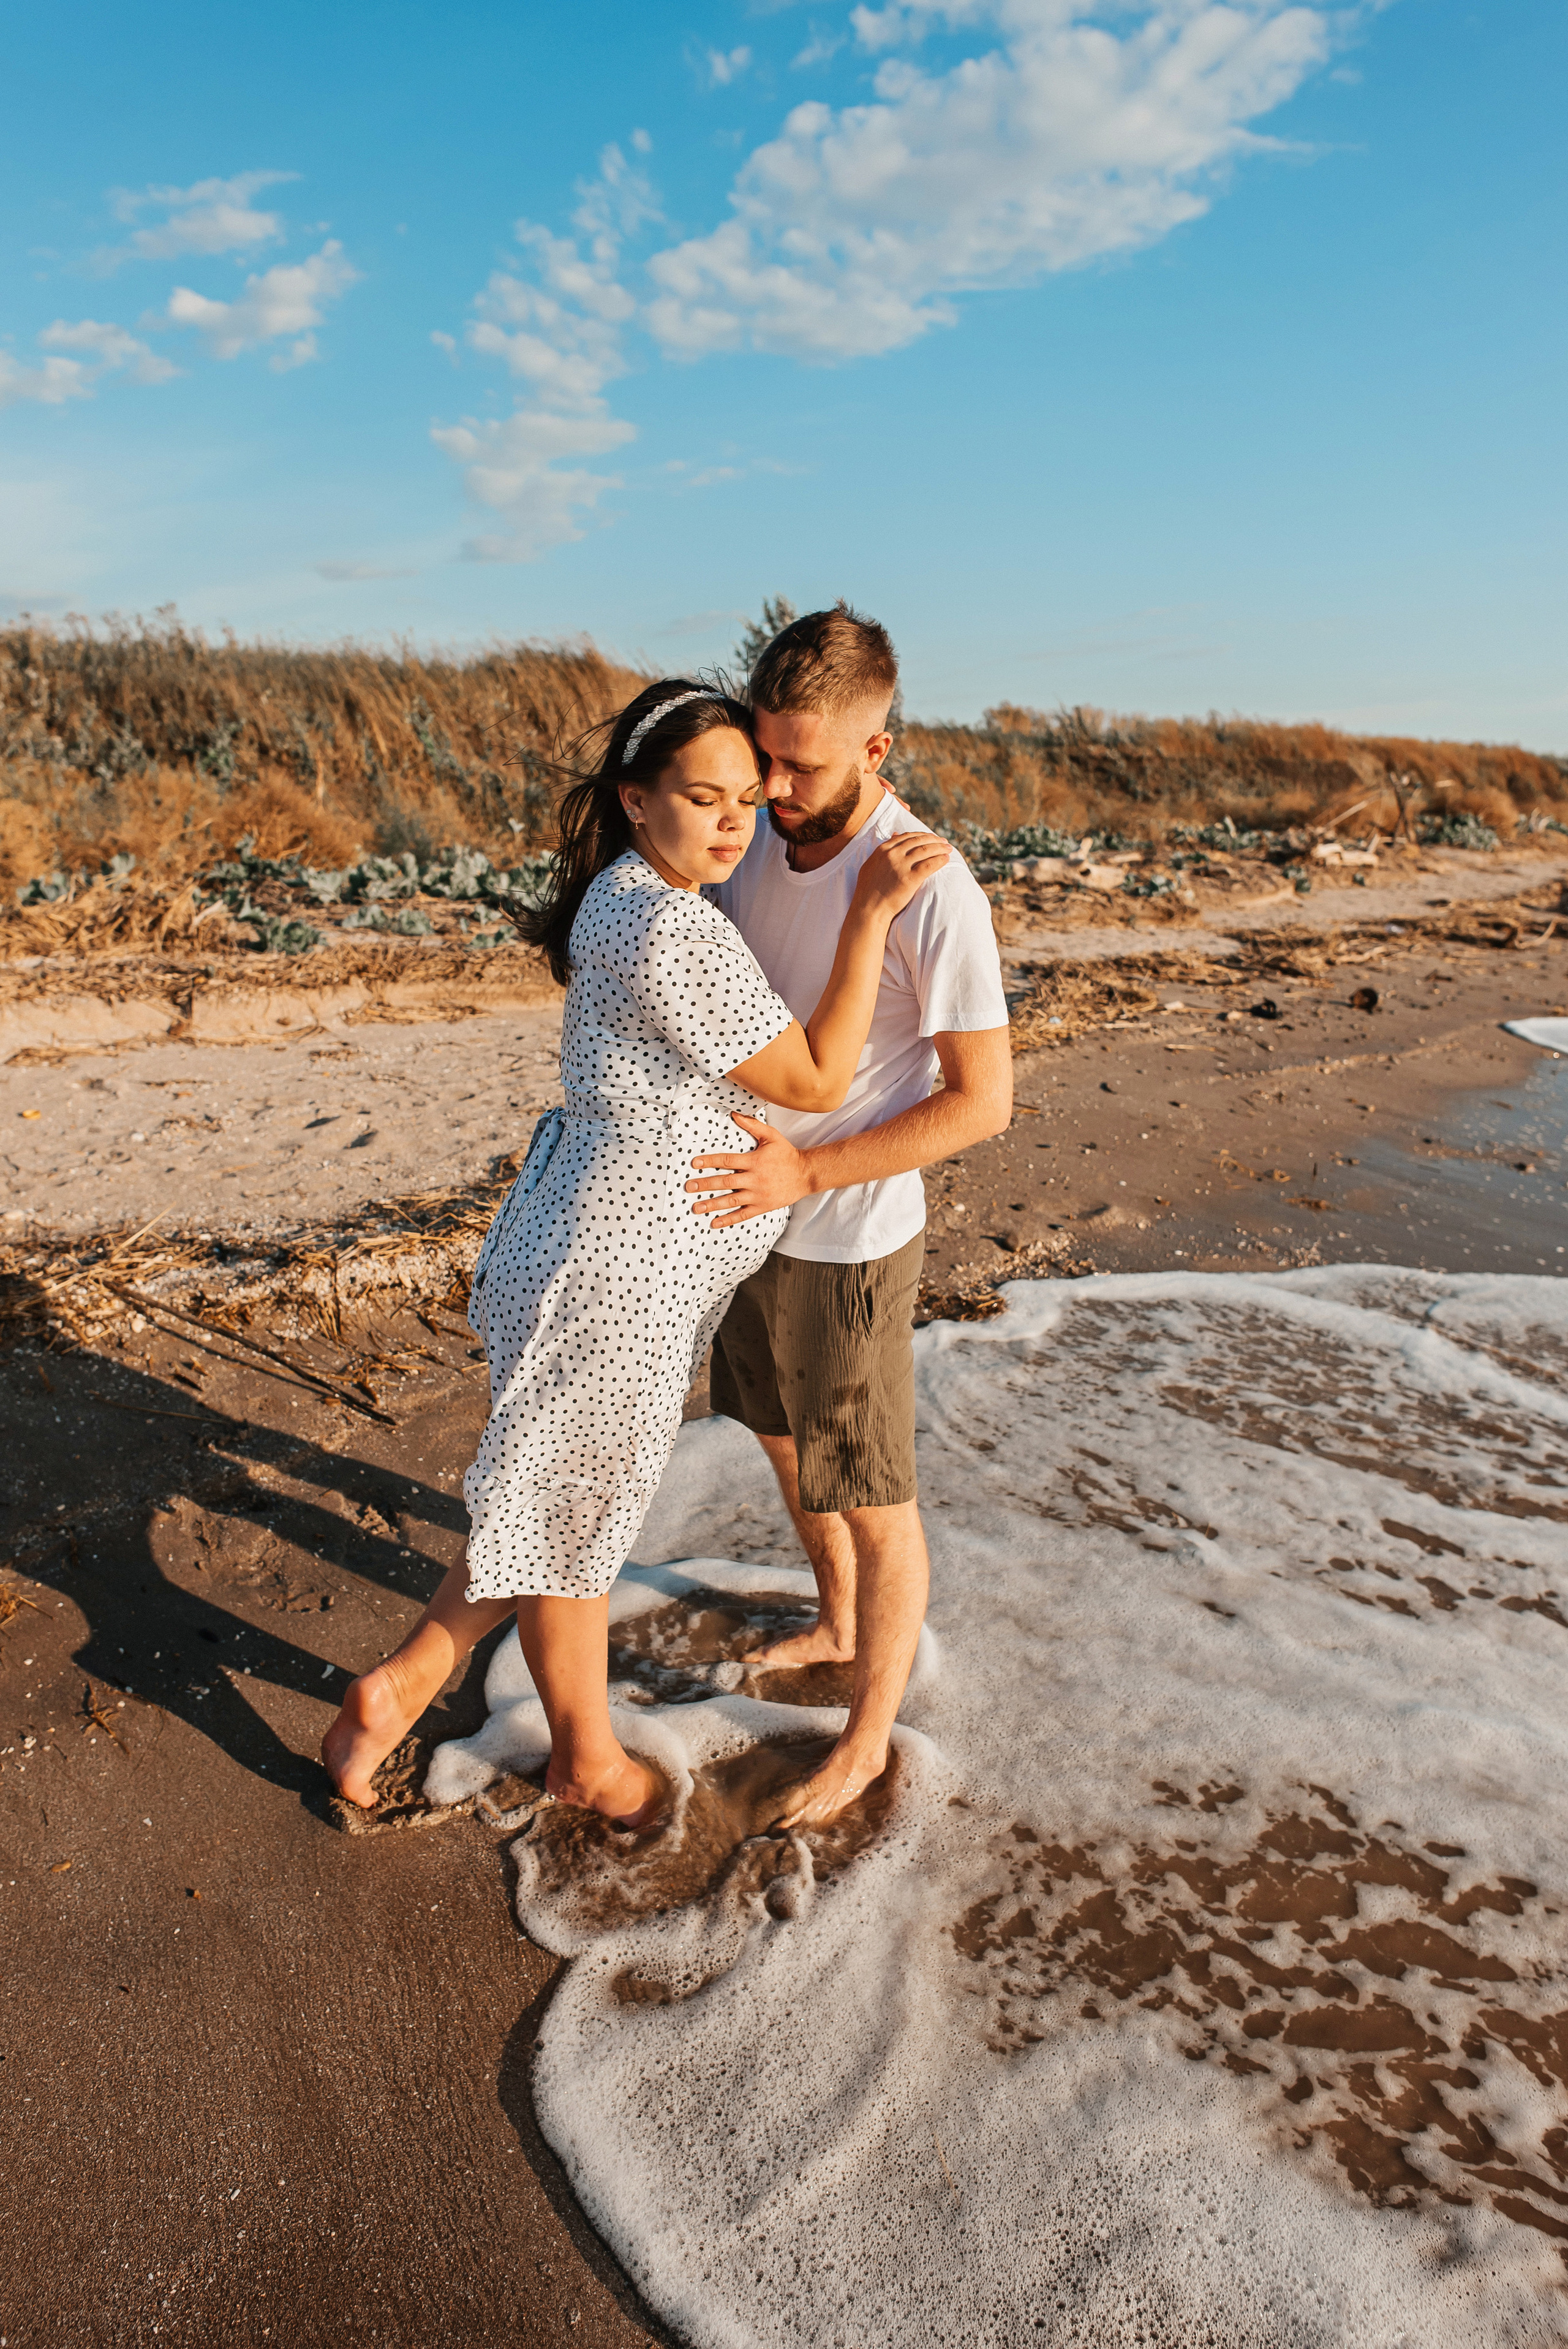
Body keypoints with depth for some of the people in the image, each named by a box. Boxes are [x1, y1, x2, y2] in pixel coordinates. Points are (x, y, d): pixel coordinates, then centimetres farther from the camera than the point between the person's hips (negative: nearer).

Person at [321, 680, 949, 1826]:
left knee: (566, 1506, 23)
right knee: (579, 1516, 12)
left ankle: (398, 1687, 32)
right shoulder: (671, 934, -25)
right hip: (619, 1269, -10)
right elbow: (816, 1080, -18)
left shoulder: (627, 895, 7)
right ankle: (589, 1760, 35)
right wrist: (871, 913, -20)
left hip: (623, 1249, 10)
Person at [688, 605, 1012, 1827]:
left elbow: (982, 1100, -19)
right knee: (788, 1447, 26)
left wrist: (809, 1171, -25)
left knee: (873, 1505, 9)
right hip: (755, 1212, 8)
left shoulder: (932, 894, -24)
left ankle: (868, 1735, 31)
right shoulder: (758, 837, -2)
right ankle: (836, 1625, 52)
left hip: (850, 1241, -8)